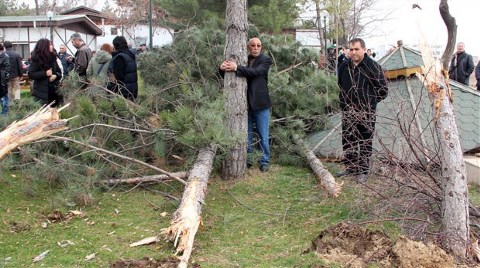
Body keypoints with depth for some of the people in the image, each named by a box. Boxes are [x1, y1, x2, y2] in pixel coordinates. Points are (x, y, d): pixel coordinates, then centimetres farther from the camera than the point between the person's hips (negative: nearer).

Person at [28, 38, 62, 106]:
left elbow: (59, 72, 15)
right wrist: (45, 73, -18)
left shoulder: (52, 58, 12)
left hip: (54, 91, 6)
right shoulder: (36, 59, -5)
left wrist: (56, 75, -8)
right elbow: (30, 74, -11)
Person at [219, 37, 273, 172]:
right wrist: (223, 68, -19)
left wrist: (236, 68, -35)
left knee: (263, 135, 4)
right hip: (245, 103, 3)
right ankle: (248, 159, 24)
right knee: (246, 133, 12)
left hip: (260, 104, -3)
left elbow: (255, 71, -23)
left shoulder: (265, 60, -4)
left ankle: (264, 161, 15)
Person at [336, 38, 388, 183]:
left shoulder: (372, 67, -10)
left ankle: (363, 171, 12)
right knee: (347, 142, 13)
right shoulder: (344, 66, 4)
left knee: (365, 143, 2)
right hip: (348, 112, 5)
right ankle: (350, 167, 28)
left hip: (366, 113, -5)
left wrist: (370, 102, 0)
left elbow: (383, 90, -3)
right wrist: (344, 103, 13)